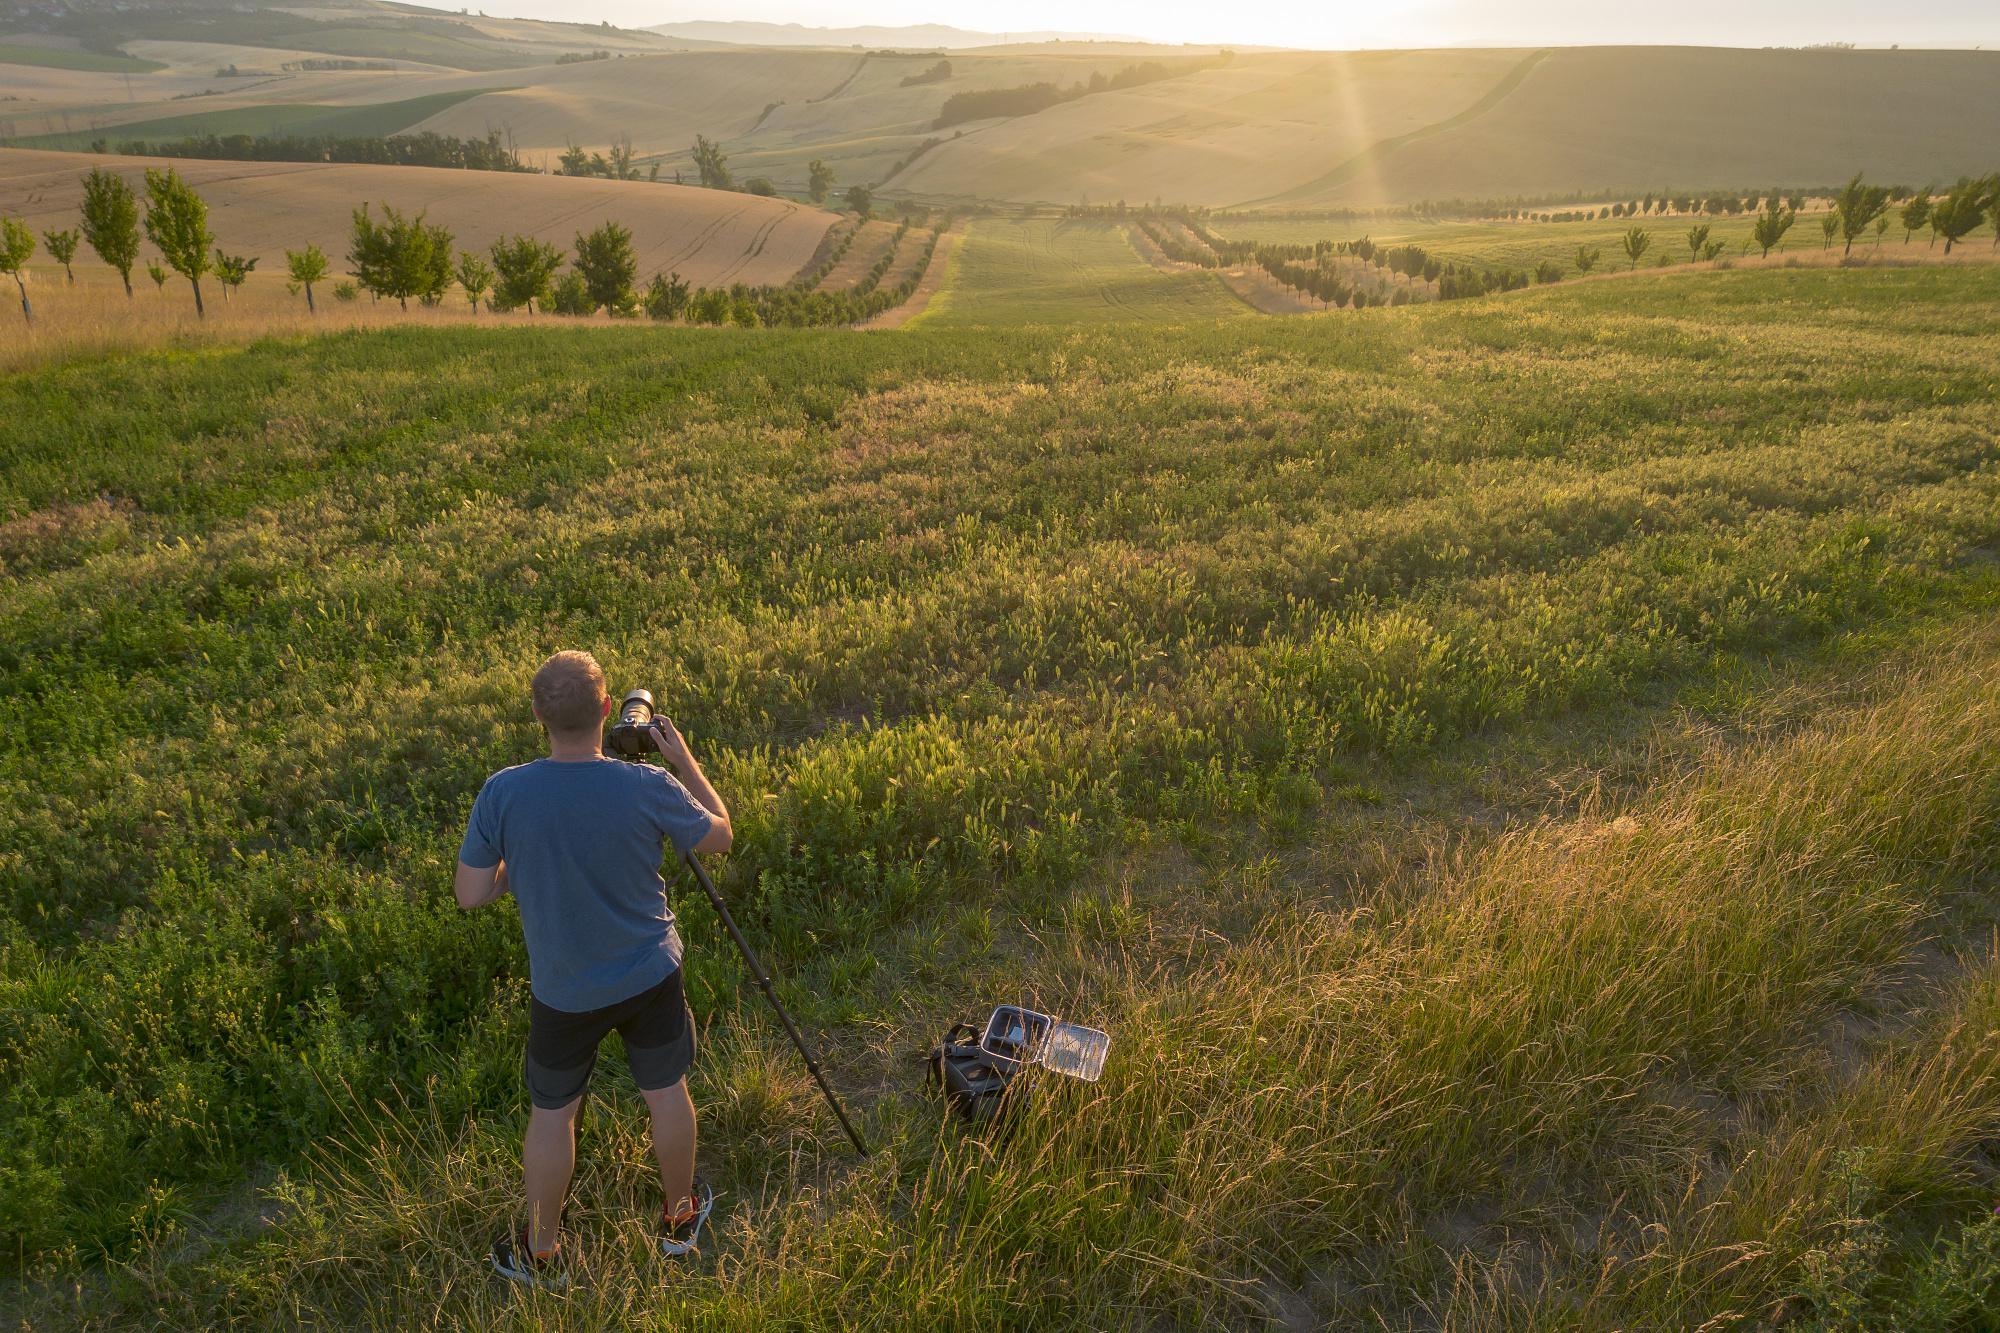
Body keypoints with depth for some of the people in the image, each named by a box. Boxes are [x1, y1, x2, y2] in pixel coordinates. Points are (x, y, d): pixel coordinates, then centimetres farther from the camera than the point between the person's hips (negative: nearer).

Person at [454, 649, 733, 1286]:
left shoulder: (502, 793, -22)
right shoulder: (649, 787, -23)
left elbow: (470, 895, -12)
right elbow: (720, 835, -6)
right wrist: (685, 760, 1)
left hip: (562, 991, 0)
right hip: (650, 976, 0)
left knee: (552, 1113, 21)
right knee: (667, 1094, 22)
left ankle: (540, 1251, 38)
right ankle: (681, 1215, 43)